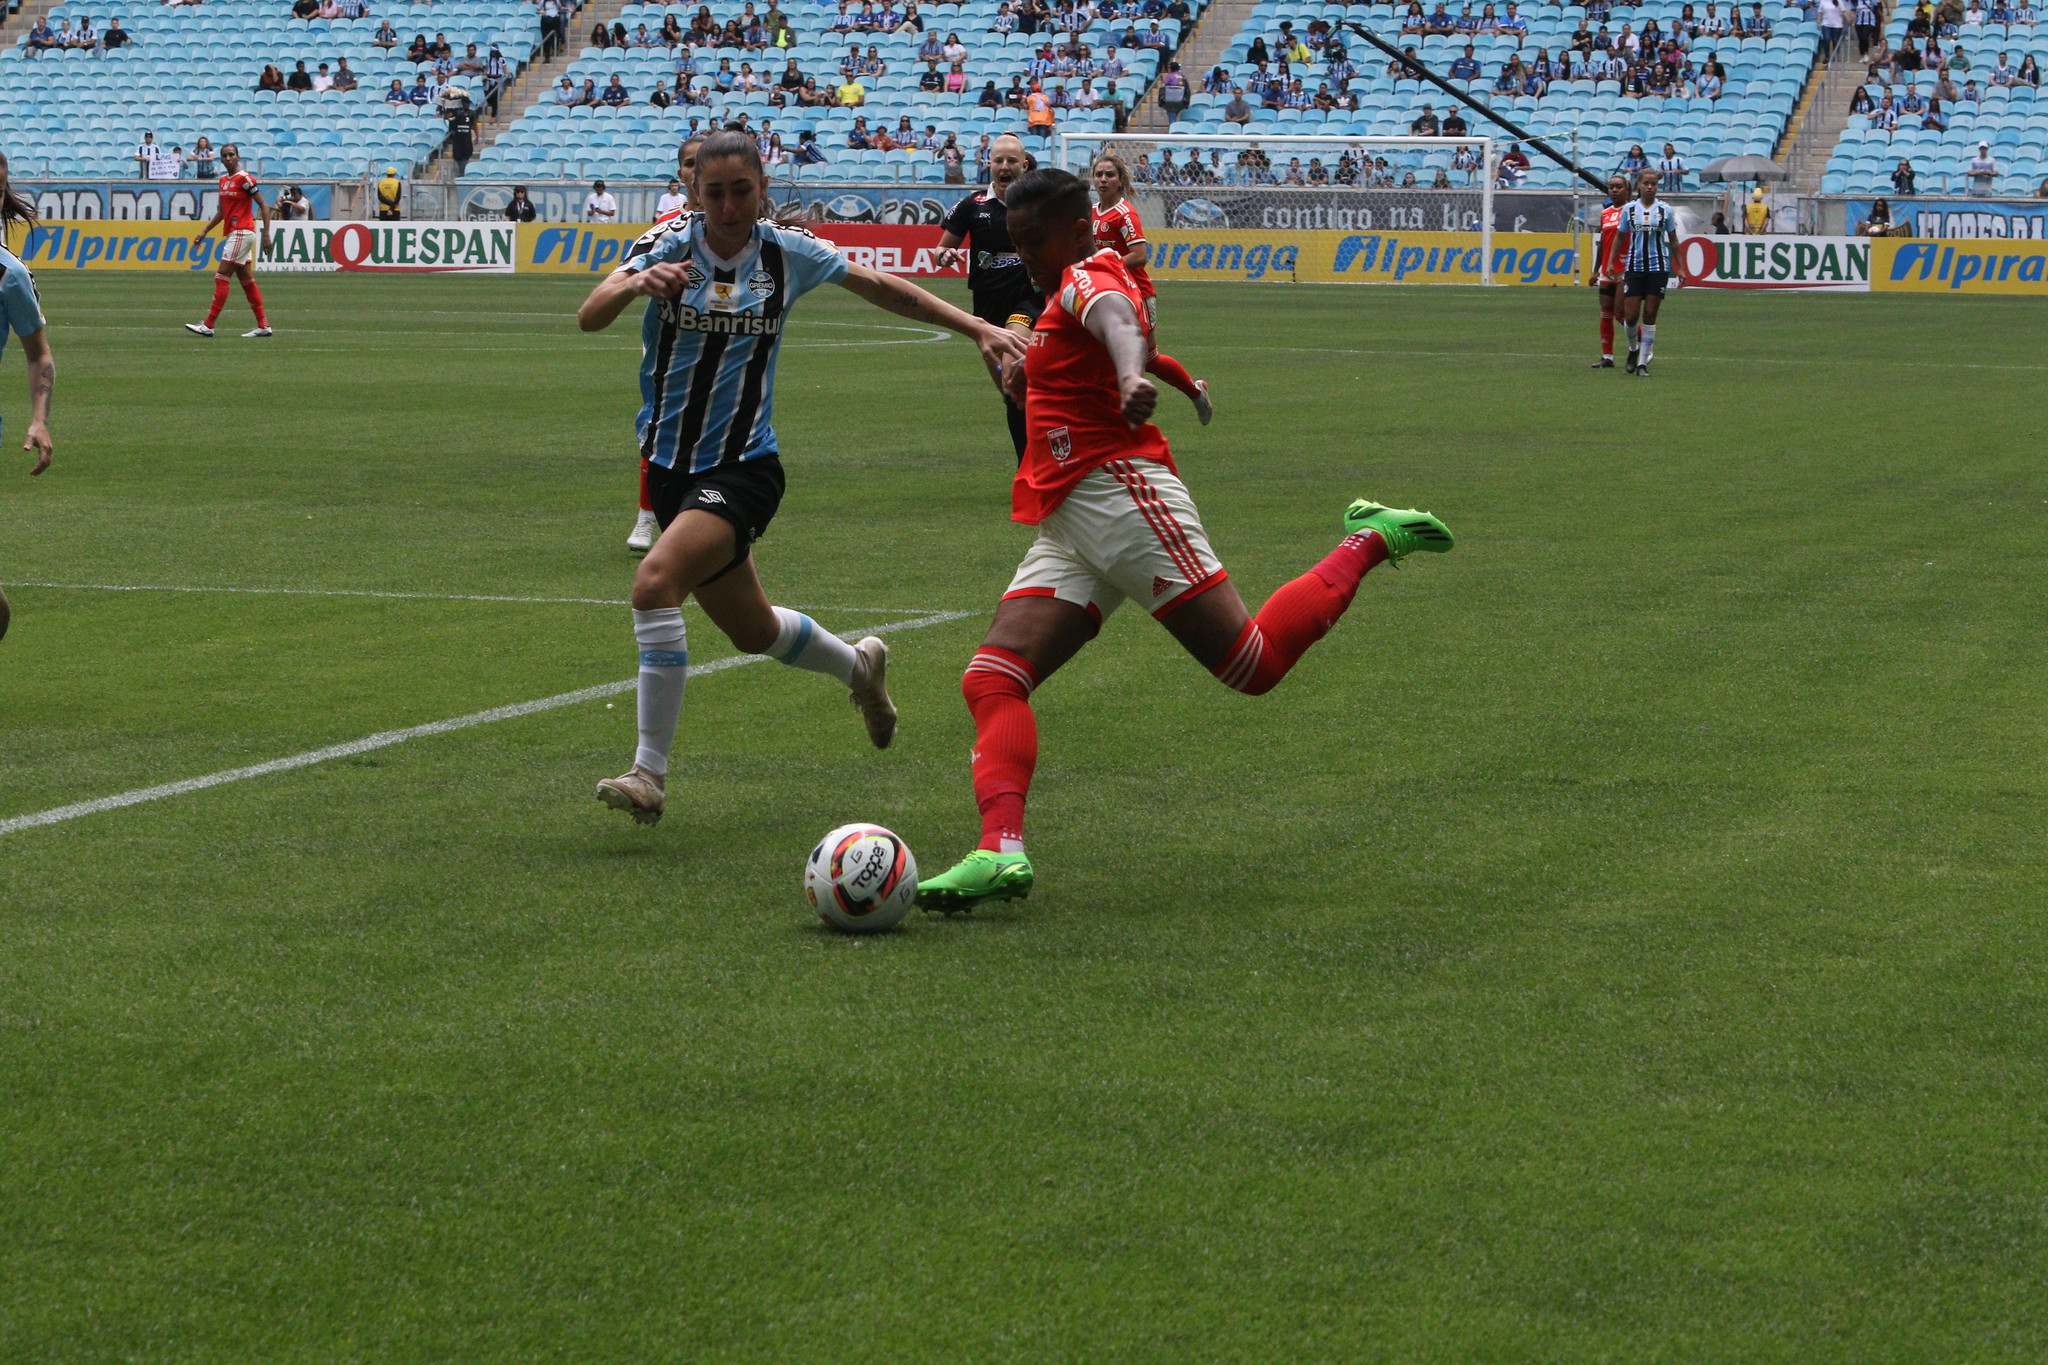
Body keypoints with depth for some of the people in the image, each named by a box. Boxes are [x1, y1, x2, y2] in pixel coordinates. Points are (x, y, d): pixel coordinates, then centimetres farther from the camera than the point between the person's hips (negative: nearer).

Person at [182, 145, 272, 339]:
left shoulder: (244, 179, -12)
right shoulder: (223, 180, 13)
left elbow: (264, 206, -12)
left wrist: (266, 234, -18)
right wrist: (204, 231, 21)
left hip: (241, 233, -9)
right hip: (232, 234, 9)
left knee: (221, 277, -10)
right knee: (246, 279, 9)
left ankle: (208, 325, -10)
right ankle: (263, 325, 12)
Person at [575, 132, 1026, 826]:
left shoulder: (788, 252, -6)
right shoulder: (668, 244, -7)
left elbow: (879, 286, 10)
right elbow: (589, 318, -21)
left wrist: (978, 328, 6)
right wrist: (634, 284, -43)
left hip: (744, 469, -3)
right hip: (672, 466, 3)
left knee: (655, 581, -28)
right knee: (753, 632, 18)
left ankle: (650, 771, -21)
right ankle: (860, 666, 49)